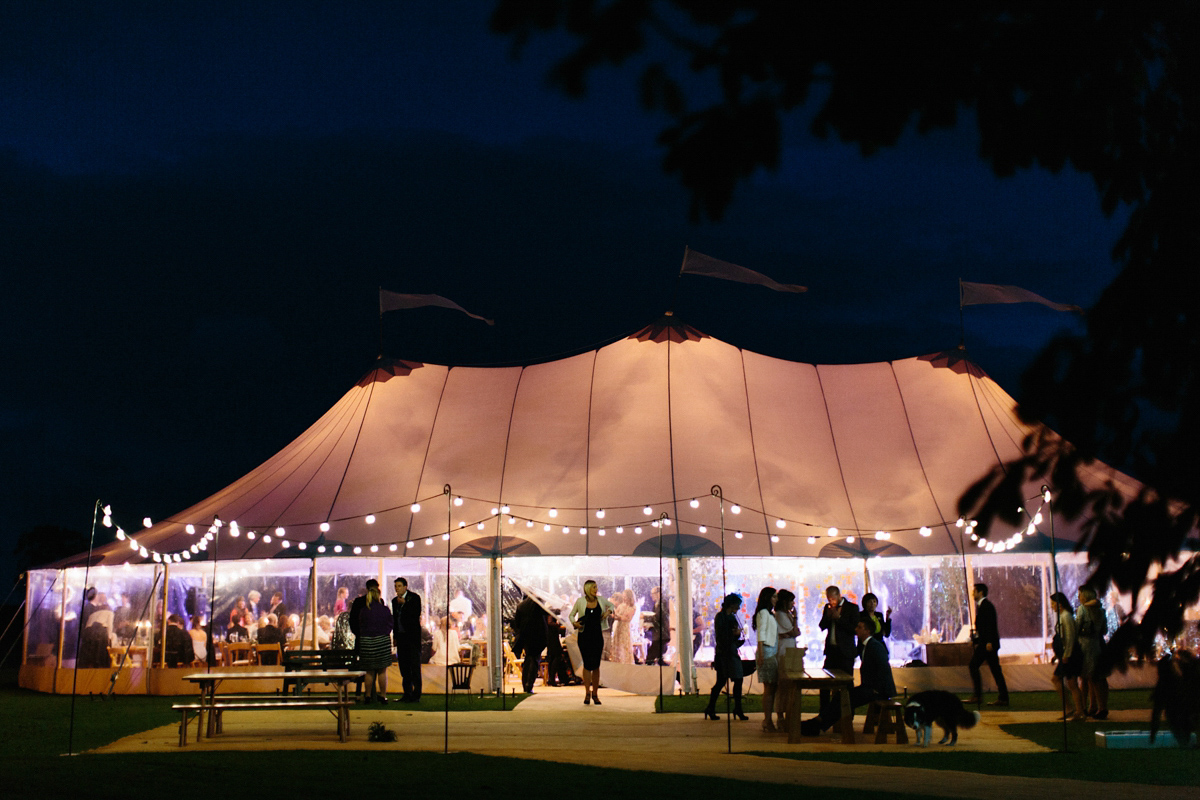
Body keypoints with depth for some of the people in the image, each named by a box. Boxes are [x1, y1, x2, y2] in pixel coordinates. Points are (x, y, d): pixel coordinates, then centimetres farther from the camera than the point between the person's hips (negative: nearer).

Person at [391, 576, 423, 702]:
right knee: (404, 667, 7)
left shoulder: (414, 597, -3)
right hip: (401, 637, 6)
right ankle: (407, 693, 13)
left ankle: (416, 695, -6)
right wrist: (395, 636, 14)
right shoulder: (395, 601, 14)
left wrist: (404, 603, -17)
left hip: (412, 636, -6)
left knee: (415, 666, -7)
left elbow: (417, 614, -16)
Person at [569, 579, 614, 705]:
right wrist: (574, 623, -14)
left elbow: (612, 605, 21)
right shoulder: (580, 601, -3)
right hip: (584, 636, -2)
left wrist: (609, 611, 0)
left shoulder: (600, 600, 4)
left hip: (597, 635, 2)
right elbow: (571, 615, 6)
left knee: (596, 665, 3)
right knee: (587, 664, -6)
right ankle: (587, 693, 5)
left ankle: (595, 693, 15)